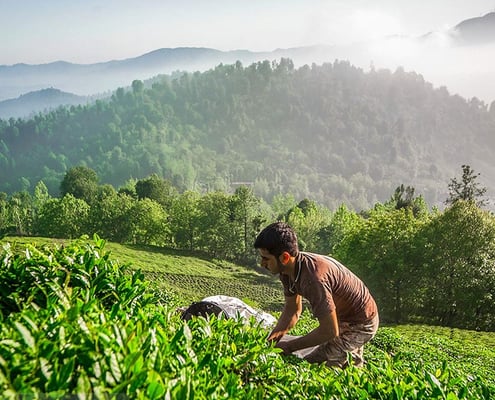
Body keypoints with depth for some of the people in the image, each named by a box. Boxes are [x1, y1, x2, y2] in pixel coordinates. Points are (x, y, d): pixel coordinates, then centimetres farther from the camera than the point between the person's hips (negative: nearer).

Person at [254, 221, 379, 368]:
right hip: (342, 318, 8)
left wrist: (289, 347, -21)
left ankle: (351, 360, 2)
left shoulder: (313, 277, -34)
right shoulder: (287, 268, -8)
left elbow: (330, 331, -29)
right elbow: (292, 310, 5)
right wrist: (272, 339, -9)